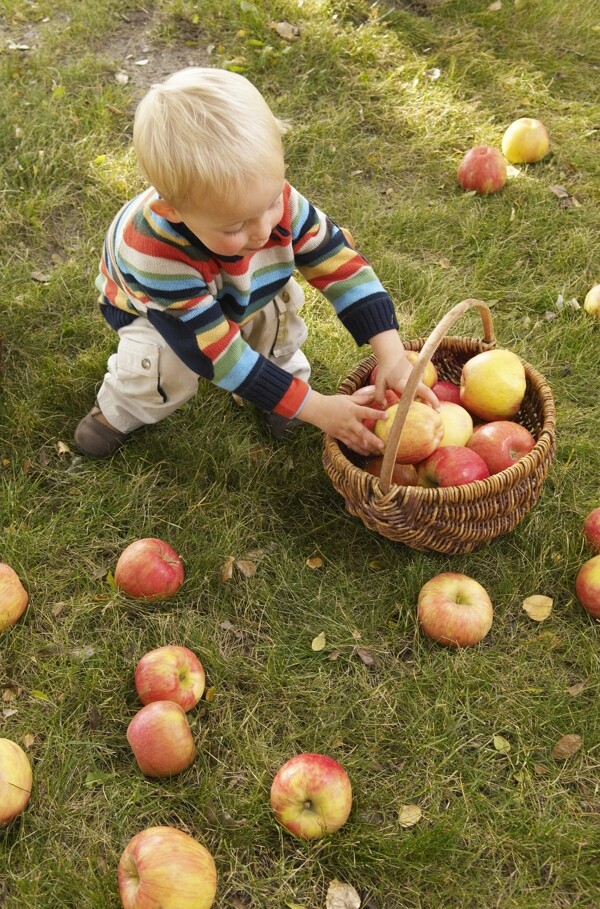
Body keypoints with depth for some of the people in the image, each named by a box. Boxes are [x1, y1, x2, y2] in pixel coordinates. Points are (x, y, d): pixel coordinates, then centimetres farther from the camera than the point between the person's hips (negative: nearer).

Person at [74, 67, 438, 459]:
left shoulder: (274, 197, -35)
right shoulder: (157, 256, -46)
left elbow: (340, 263, -26)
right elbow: (219, 354, -41)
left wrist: (392, 355, -35)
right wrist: (316, 408, -40)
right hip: (151, 307, -4)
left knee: (280, 295, -25)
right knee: (168, 369, -31)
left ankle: (284, 370, 7)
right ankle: (119, 408, 3)